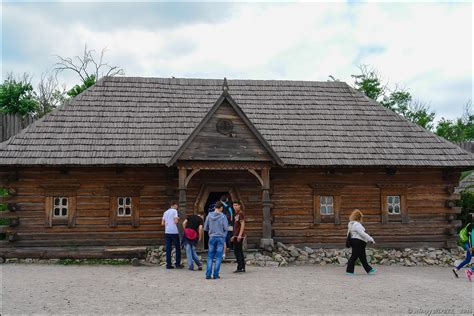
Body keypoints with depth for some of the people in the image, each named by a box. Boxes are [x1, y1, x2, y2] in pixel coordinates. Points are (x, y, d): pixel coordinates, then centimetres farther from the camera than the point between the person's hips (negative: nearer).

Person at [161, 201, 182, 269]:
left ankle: (168, 264, 2)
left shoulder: (165, 212, 15)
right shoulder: (174, 211, -4)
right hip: (174, 231, -6)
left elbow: (162, 223, 13)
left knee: (168, 249, 5)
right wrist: (178, 219, 8)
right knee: (177, 248, 4)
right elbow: (176, 221, -13)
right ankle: (178, 264, 3)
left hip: (167, 232, 6)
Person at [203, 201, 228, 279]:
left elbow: (205, 228, 5)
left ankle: (208, 274, 2)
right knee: (218, 257, 3)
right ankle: (215, 274, 1)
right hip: (221, 238, -2)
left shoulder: (209, 215, 0)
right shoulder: (223, 216, -9)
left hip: (212, 238, 3)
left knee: (210, 256, 8)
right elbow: (226, 228, -9)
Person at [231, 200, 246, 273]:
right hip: (236, 236, 10)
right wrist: (234, 236, 23)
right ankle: (243, 267, 15)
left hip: (239, 236, -10)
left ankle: (240, 268, -7)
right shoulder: (236, 214, 18)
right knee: (239, 251, 11)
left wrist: (240, 235, -23)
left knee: (237, 251, -9)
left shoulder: (241, 213, -10)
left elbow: (242, 225, -17)